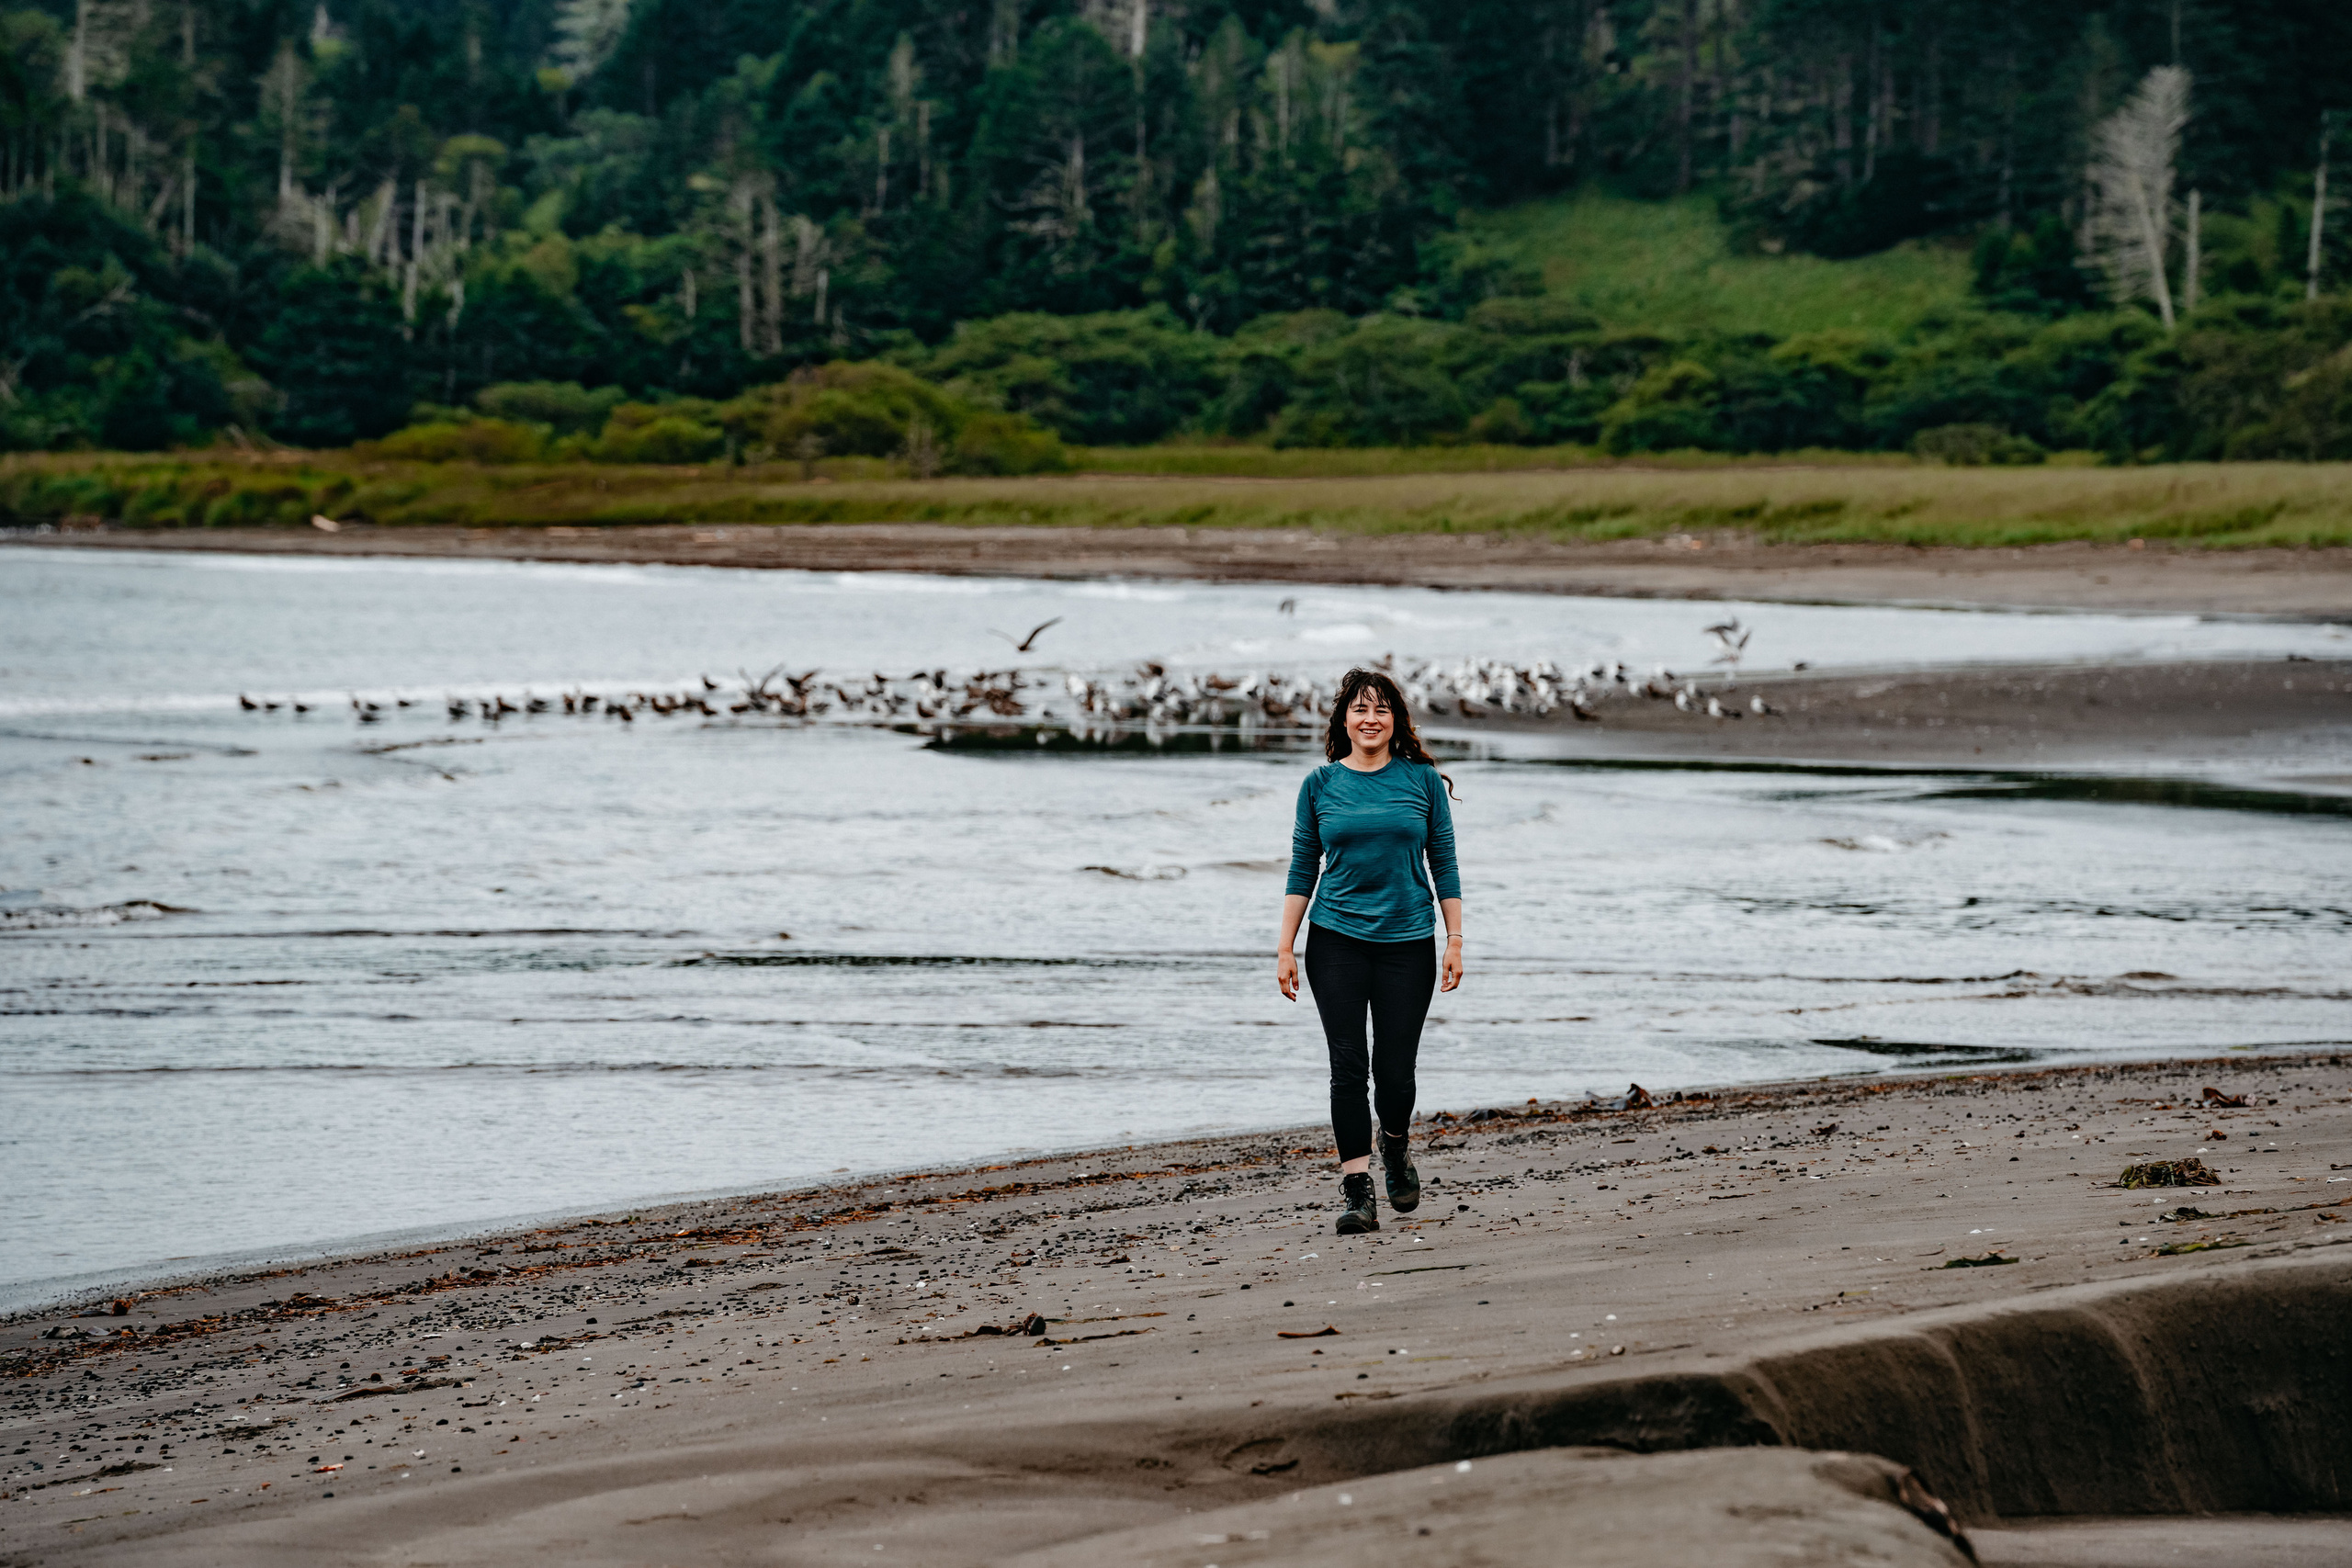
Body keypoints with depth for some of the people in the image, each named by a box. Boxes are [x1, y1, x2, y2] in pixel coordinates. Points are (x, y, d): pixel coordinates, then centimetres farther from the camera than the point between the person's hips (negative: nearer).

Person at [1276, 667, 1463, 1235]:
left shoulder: (1423, 779, 3)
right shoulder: (1321, 784, 4)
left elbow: (1443, 864, 6)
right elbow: (1303, 868, 7)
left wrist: (1455, 941, 0)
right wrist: (1285, 947, 2)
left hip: (1407, 940, 0)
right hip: (1336, 940, 0)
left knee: (1395, 1069, 0)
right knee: (1348, 1066, -7)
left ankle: (1396, 1150, 31)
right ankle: (1356, 1191, -4)